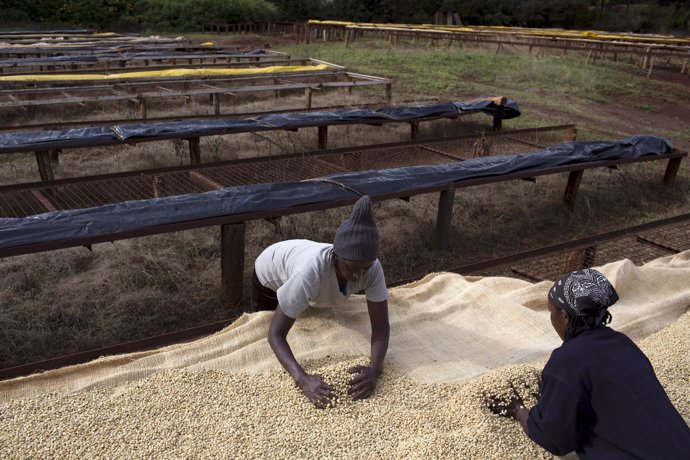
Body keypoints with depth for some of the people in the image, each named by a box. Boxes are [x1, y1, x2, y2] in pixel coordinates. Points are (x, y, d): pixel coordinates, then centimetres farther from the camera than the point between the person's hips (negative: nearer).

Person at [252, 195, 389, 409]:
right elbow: (275, 333, -46)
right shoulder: (310, 272, -50)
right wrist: (303, 379, -60)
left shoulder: (373, 268, -37)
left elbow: (381, 325, -32)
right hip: (272, 275, -3)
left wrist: (374, 369, -50)